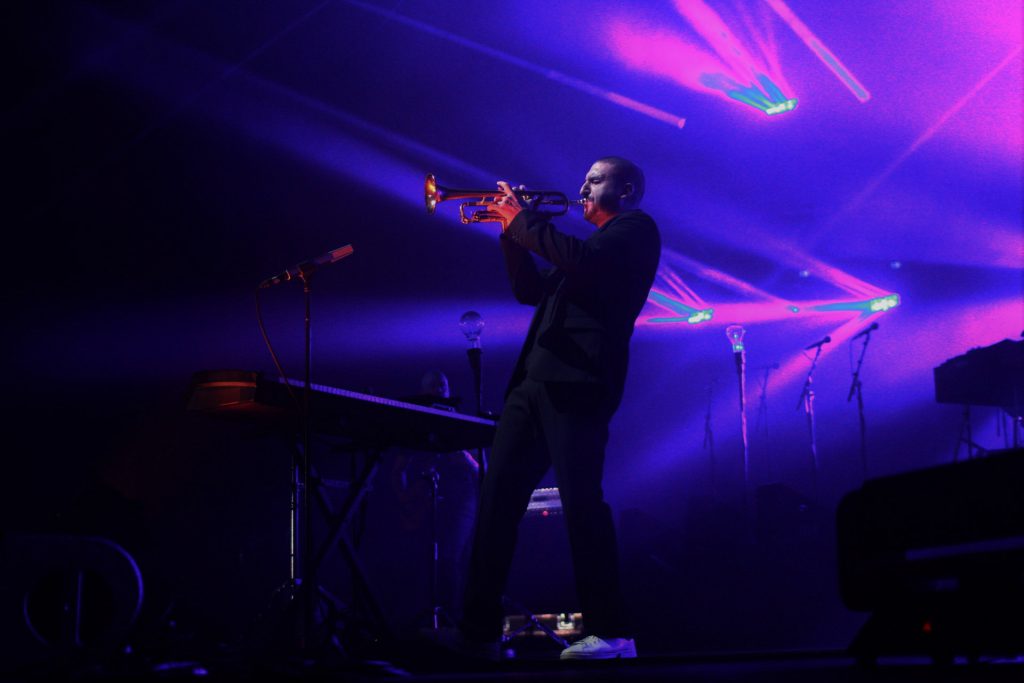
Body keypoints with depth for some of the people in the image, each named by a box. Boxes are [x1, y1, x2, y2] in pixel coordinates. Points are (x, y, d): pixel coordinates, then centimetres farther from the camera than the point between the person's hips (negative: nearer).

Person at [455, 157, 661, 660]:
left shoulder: (636, 227, 4)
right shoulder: (587, 243, 31)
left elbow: (586, 262, -14)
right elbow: (531, 291, 28)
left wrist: (526, 220, -6)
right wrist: (514, 231, 18)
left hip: (578, 381, -9)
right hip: (534, 381, 9)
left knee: (581, 501, -13)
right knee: (497, 496, 3)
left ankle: (610, 634, -8)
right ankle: (479, 628, 6)